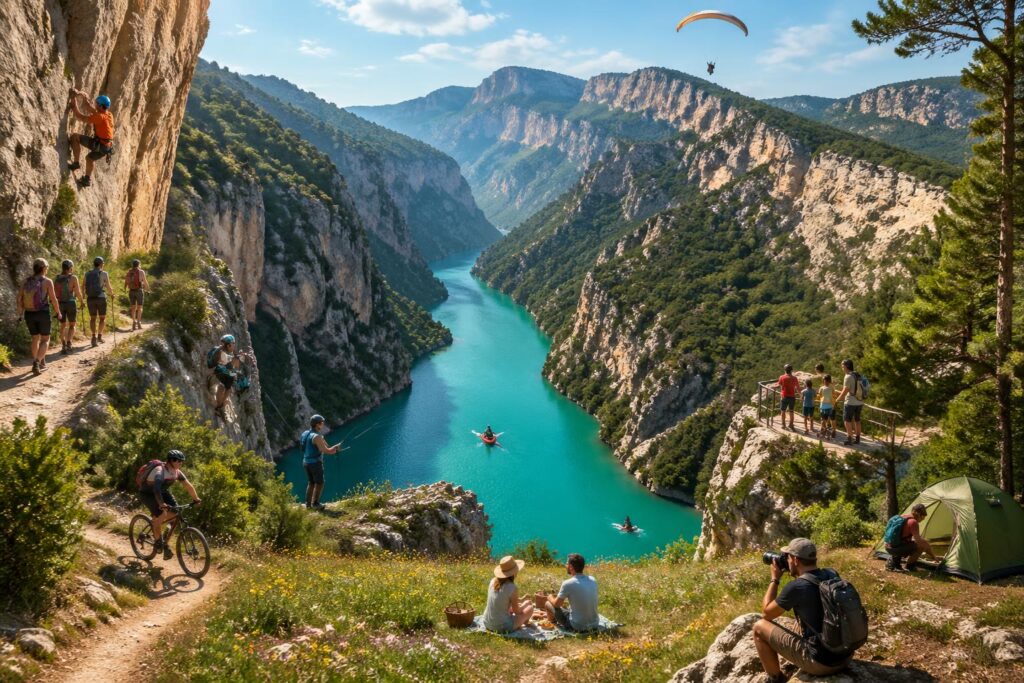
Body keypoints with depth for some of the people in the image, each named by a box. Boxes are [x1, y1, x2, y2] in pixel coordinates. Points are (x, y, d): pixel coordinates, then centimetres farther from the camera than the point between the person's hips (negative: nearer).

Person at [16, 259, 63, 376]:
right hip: (43, 313, -4)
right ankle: (37, 363, -13)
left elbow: (20, 298, 3)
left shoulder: (26, 281, 5)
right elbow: (53, 299, -10)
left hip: (29, 314, 4)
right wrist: (58, 313, 3)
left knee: (35, 339, 21)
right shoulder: (47, 281, -8)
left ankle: (41, 364, 26)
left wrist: (20, 314, 11)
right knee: (45, 340, 7)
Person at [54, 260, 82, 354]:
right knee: (72, 325, 12)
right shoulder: (73, 278, -9)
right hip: (71, 303, -3)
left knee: (63, 326, 17)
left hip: (60, 304, 3)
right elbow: (78, 294, -11)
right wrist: (81, 298, 11)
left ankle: (63, 346, 9)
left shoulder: (56, 278, 3)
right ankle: (69, 343, -8)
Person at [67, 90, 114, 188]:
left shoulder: (100, 117, -20)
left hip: (99, 145, -9)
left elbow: (80, 117, -17)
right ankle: (87, 179, 51)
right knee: (89, 158, 36)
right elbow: (91, 109, 16)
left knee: (74, 137, -10)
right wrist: (83, 96, 12)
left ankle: (76, 163, -9)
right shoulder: (108, 115, 6)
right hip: (107, 147, 9)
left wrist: (74, 105, -6)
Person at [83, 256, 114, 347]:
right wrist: (111, 294, 17)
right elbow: (108, 287, -3)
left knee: (93, 318, 11)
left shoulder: (87, 274, 6)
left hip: (90, 299, 3)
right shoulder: (104, 274, -4)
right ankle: (99, 335, 5)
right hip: (101, 298, -3)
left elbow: (84, 287, 5)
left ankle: (94, 336, -3)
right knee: (102, 318, 14)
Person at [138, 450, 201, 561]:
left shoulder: (177, 472, -11)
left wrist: (196, 499, -6)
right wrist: (161, 504, -59)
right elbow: (157, 488, -48)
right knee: (160, 514, -26)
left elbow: (188, 485, -4)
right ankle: (159, 541, -11)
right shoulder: (160, 471, -33)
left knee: (176, 511, -10)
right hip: (147, 493, -7)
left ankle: (157, 525, 15)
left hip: (162, 492, 7)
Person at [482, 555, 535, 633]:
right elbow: (516, 611, -7)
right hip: (503, 628, -7)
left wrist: (519, 600, 20)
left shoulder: (493, 581, -2)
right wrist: (523, 605, 14)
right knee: (530, 607, 10)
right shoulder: (512, 588, -20)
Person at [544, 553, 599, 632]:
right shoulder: (593, 580, 0)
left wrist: (550, 598, 18)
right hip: (594, 625, 6)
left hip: (577, 627, -6)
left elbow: (557, 604, -4)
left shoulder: (568, 583, -17)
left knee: (548, 604, 12)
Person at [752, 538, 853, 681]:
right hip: (846, 656, 7)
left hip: (821, 663, -7)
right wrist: (796, 573, 16)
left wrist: (775, 579, 6)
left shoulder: (795, 587, -19)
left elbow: (766, 613, -1)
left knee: (759, 627, 4)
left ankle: (776, 679, 18)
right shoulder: (833, 574, 0)